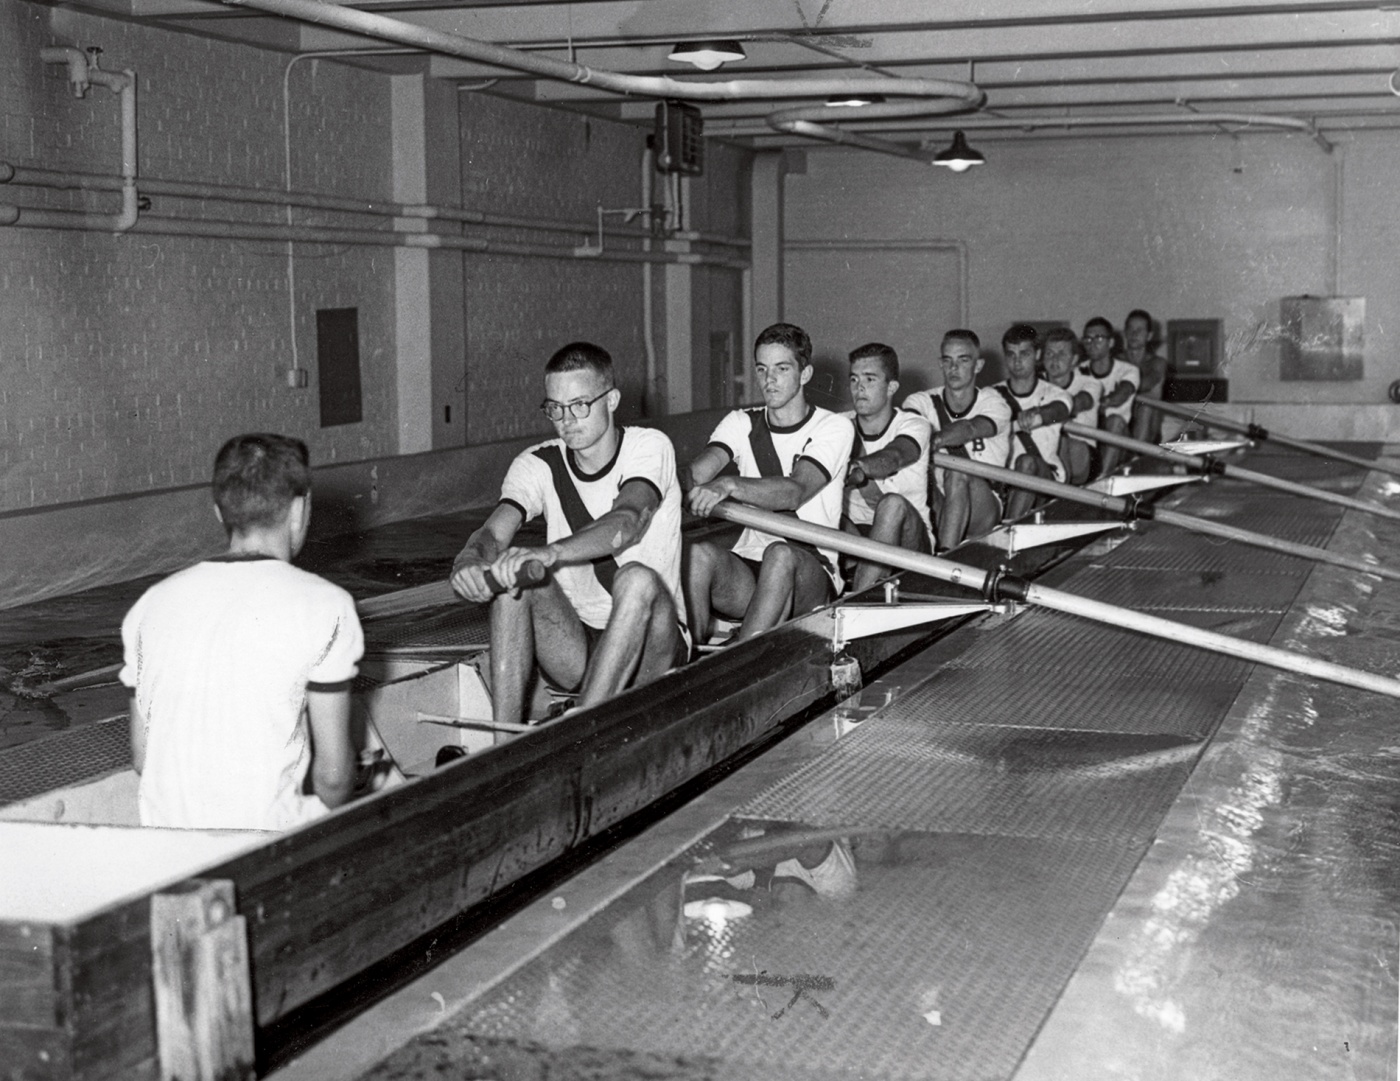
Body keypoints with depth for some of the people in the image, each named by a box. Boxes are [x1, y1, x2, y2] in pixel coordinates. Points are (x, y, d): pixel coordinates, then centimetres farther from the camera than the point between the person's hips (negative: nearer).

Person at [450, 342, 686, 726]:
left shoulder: (648, 448, -8)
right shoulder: (538, 464, 2)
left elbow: (628, 521, -30)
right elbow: (494, 531, -15)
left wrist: (551, 553, -49)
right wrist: (470, 560, -41)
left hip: (649, 651, -3)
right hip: (573, 646, 3)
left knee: (637, 579, -34)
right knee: (510, 576, -22)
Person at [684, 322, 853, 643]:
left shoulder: (833, 428, -1)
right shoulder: (741, 423, 13)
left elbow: (795, 492, -21)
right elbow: (695, 472, -6)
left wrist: (729, 485, -38)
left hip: (811, 573, -3)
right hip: (746, 574, 3)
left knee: (781, 554, -38)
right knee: (698, 551, -30)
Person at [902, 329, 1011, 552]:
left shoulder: (994, 403, -3)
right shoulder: (922, 402, 4)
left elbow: (968, 429, -26)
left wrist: (933, 441, -47)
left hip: (985, 512, -2)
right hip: (936, 509, 2)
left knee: (957, 470, -33)